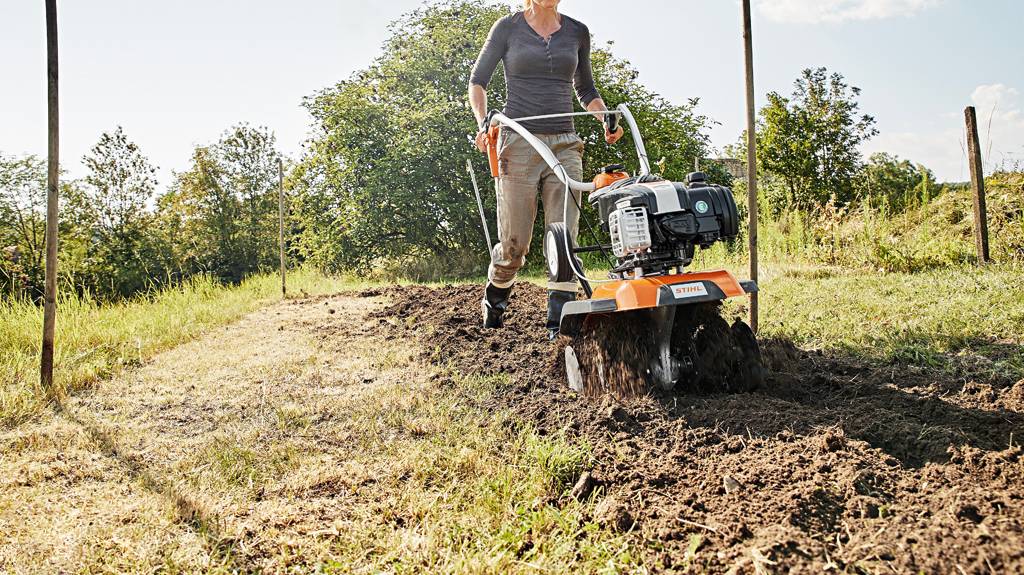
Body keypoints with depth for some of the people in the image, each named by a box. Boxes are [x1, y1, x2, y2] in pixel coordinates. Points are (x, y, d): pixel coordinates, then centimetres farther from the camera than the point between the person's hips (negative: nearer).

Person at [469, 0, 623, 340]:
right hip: (518, 143, -3)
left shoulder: (577, 32, 13)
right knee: (514, 243, -1)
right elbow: (478, 80, 9)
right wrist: (483, 123, -8)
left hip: (564, 146, 3)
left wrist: (606, 119, 5)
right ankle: (495, 295, 28)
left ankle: (559, 323, -6)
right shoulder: (508, 27, 5)